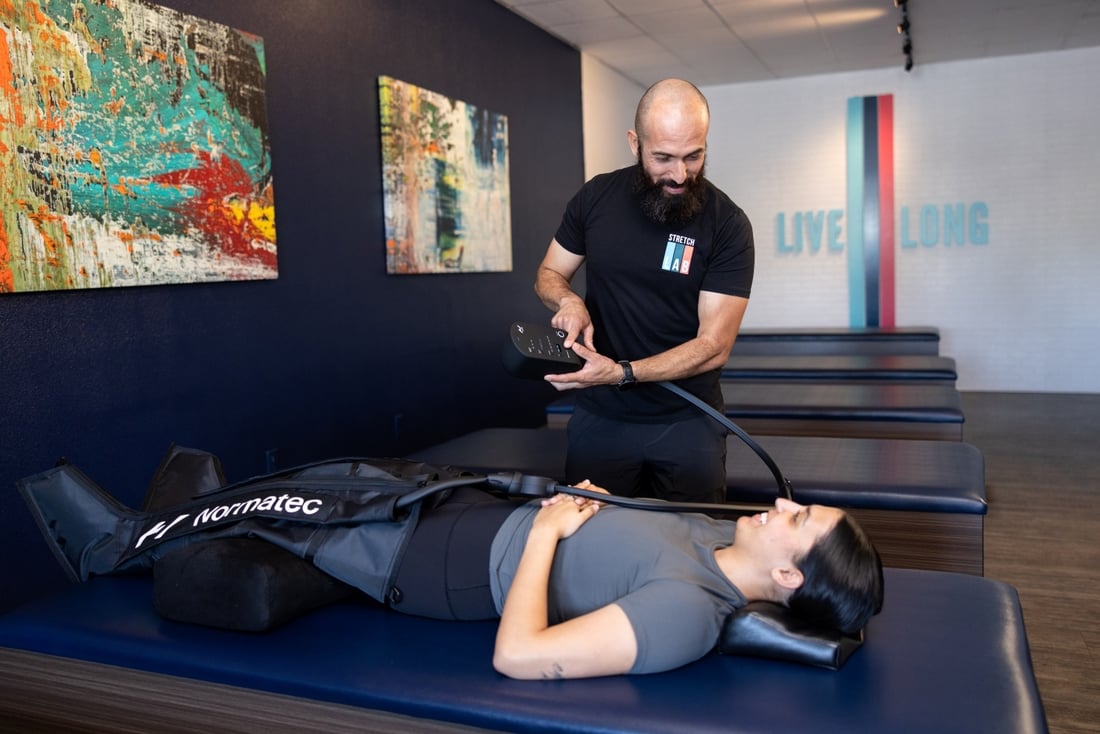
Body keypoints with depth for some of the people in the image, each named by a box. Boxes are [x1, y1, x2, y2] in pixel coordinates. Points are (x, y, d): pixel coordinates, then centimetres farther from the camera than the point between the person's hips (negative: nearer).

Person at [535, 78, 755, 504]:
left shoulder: (727, 224, -13)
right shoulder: (596, 197, -4)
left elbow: (713, 346, -16)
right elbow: (549, 276, 9)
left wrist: (621, 373, -27)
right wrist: (568, 300, -15)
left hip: (687, 421, -2)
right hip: (598, 416, 2)